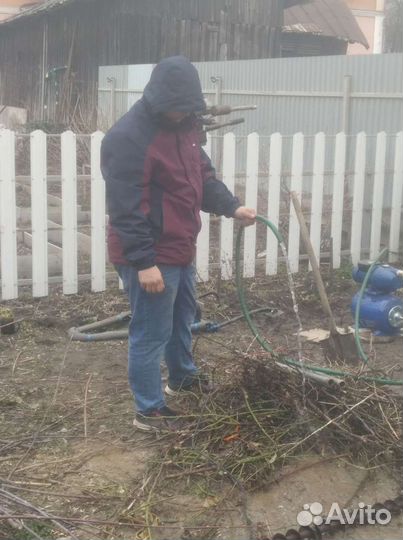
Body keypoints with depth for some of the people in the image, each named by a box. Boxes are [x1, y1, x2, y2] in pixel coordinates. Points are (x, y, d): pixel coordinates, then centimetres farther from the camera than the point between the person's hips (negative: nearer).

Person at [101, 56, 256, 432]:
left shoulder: (183, 127, 7)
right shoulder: (127, 137, -23)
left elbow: (204, 176, 15)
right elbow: (126, 208, -26)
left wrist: (232, 207, -1)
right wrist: (143, 262, -27)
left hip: (179, 249, 10)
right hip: (149, 258, -10)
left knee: (182, 319, 26)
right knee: (151, 333, 1)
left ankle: (182, 376, 49)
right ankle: (149, 410, 15)